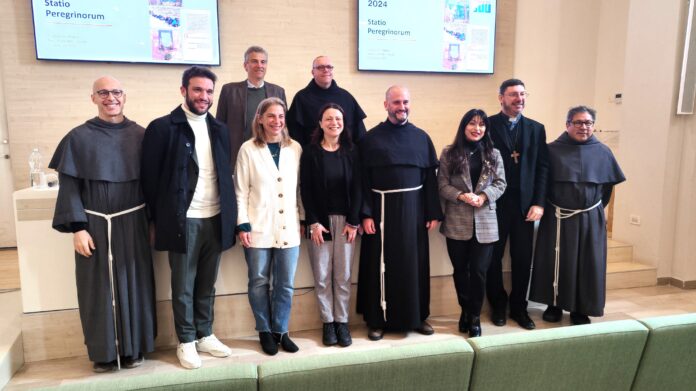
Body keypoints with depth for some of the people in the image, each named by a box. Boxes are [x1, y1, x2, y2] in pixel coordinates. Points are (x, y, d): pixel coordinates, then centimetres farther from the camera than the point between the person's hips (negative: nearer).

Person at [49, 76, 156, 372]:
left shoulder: (140, 135, 3)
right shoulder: (78, 137, -2)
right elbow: (69, 186, -3)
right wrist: (77, 228, -10)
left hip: (132, 224, 1)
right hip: (95, 225, -1)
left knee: (133, 285, 8)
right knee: (100, 288, 7)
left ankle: (133, 348, 23)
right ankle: (104, 352, 22)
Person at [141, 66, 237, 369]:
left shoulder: (219, 129, 10)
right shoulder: (162, 127, -6)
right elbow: (151, 177, -5)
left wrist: (230, 215, 8)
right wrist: (160, 219, -5)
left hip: (216, 219, 5)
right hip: (184, 221, -4)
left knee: (207, 285, 15)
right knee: (183, 286, 8)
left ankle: (205, 335, 30)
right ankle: (186, 341, 23)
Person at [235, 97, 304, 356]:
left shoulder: (295, 148, 4)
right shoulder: (248, 149, -2)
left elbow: (300, 187, 9)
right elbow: (241, 191, -2)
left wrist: (305, 218, 8)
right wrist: (242, 225, -7)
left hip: (288, 228, 2)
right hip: (258, 228, -2)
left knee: (285, 284, 9)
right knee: (259, 282, 10)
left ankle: (281, 330, 25)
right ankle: (265, 331, 27)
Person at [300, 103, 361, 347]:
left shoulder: (351, 152, 5)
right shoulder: (310, 152, 2)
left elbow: (356, 188, 1)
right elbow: (306, 190, -2)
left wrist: (353, 222, -6)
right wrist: (313, 222, -9)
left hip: (346, 220, 1)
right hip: (320, 220, -1)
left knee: (343, 275, 4)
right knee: (322, 275, 2)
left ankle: (342, 322, 15)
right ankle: (327, 322, 15)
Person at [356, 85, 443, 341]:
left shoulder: (421, 137, 6)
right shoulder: (371, 138, -1)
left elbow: (430, 178, 6)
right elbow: (363, 180, -4)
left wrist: (433, 213, 0)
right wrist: (365, 214, -11)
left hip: (414, 209, 2)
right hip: (382, 208, -2)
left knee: (414, 263, 10)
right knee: (382, 265, 5)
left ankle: (416, 316, 24)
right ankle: (378, 319, 17)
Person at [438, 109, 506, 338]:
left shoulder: (494, 154, 7)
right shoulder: (449, 153, 0)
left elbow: (500, 184, 3)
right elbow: (442, 185, -3)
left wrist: (484, 196, -14)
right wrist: (461, 196, -19)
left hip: (485, 223, 1)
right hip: (457, 222, -1)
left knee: (479, 271, 2)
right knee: (460, 269, 11)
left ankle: (475, 316, 19)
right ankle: (465, 310, 32)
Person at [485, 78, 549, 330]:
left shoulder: (536, 129, 9)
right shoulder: (488, 125, -2)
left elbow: (542, 167, 4)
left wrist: (539, 203, -4)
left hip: (525, 204, 3)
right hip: (495, 203, -2)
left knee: (523, 259, 8)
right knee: (494, 257, 8)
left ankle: (519, 307, 24)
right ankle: (498, 305, 25)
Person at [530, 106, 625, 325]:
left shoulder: (603, 152, 2)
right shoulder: (553, 150, -5)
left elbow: (608, 185, 11)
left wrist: (596, 208, 13)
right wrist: (545, 206, 3)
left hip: (590, 218, 2)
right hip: (558, 218, -2)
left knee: (587, 264, 7)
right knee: (556, 262, 5)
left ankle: (580, 309, 20)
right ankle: (554, 304, 20)